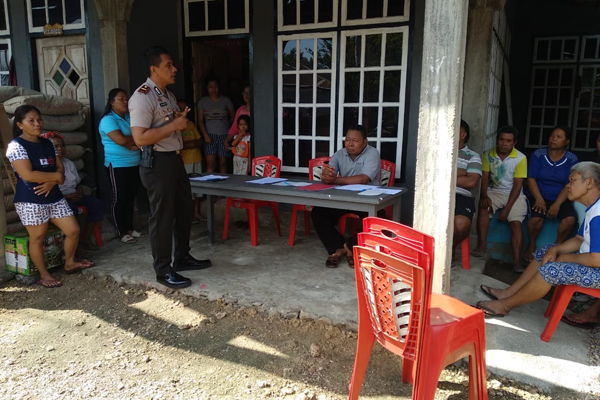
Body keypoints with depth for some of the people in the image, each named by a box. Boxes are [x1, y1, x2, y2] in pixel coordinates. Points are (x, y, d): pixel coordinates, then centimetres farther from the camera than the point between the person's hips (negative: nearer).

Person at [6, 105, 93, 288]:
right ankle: (44, 275, 20)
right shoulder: (16, 145, -12)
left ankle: (69, 263, 29)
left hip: (54, 196, 7)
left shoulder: (47, 143, 10)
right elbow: (28, 175, -22)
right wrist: (55, 176, -10)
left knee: (73, 230, 7)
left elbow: (60, 168, 8)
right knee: (37, 238, 5)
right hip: (30, 201, -7)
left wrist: (52, 182, -13)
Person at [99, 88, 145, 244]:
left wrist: (130, 142, -16)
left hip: (135, 165, 7)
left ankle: (130, 228, 23)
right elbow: (121, 140, -23)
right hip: (118, 166, -7)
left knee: (131, 198, 12)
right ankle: (121, 232, 9)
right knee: (119, 198, 1)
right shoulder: (108, 120, -10)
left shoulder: (130, 118, 12)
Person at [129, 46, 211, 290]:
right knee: (162, 217, -1)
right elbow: (140, 138, -25)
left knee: (184, 209, 17)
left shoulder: (168, 94, 14)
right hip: (157, 163, -10)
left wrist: (181, 119, 6)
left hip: (175, 159, 10)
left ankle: (182, 258, 33)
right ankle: (163, 270, 13)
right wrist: (174, 125, -21)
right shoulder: (142, 97, -16)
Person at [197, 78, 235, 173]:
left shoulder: (226, 100, 6)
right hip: (210, 135, 0)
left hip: (224, 134, 0)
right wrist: (205, 135, -6)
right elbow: (200, 121, 5)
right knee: (210, 163, -9)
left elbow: (232, 117, 11)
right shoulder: (202, 101, 7)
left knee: (223, 163, 2)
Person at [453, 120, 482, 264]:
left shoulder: (473, 156, 12)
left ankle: (451, 246, 1)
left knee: (461, 224, -32)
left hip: (461, 196, -1)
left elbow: (471, 182, -3)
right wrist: (459, 174, -2)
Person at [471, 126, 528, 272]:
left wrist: (507, 208, -18)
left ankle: (516, 262, -25)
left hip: (514, 194, -1)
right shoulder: (488, 155, -1)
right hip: (494, 191, 2)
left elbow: (517, 185, -12)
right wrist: (484, 196, -23)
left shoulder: (520, 158, -10)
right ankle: (482, 245, -29)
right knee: (483, 206, -30)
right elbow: (485, 177, -4)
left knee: (516, 223, -20)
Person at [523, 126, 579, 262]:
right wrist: (539, 199, -20)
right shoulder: (538, 154, -1)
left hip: (560, 198, 2)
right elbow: (531, 178, -7)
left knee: (570, 219, -27)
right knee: (536, 218, -31)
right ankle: (531, 245, -3)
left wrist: (557, 204, -19)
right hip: (537, 196, -1)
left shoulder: (572, 159, 1)